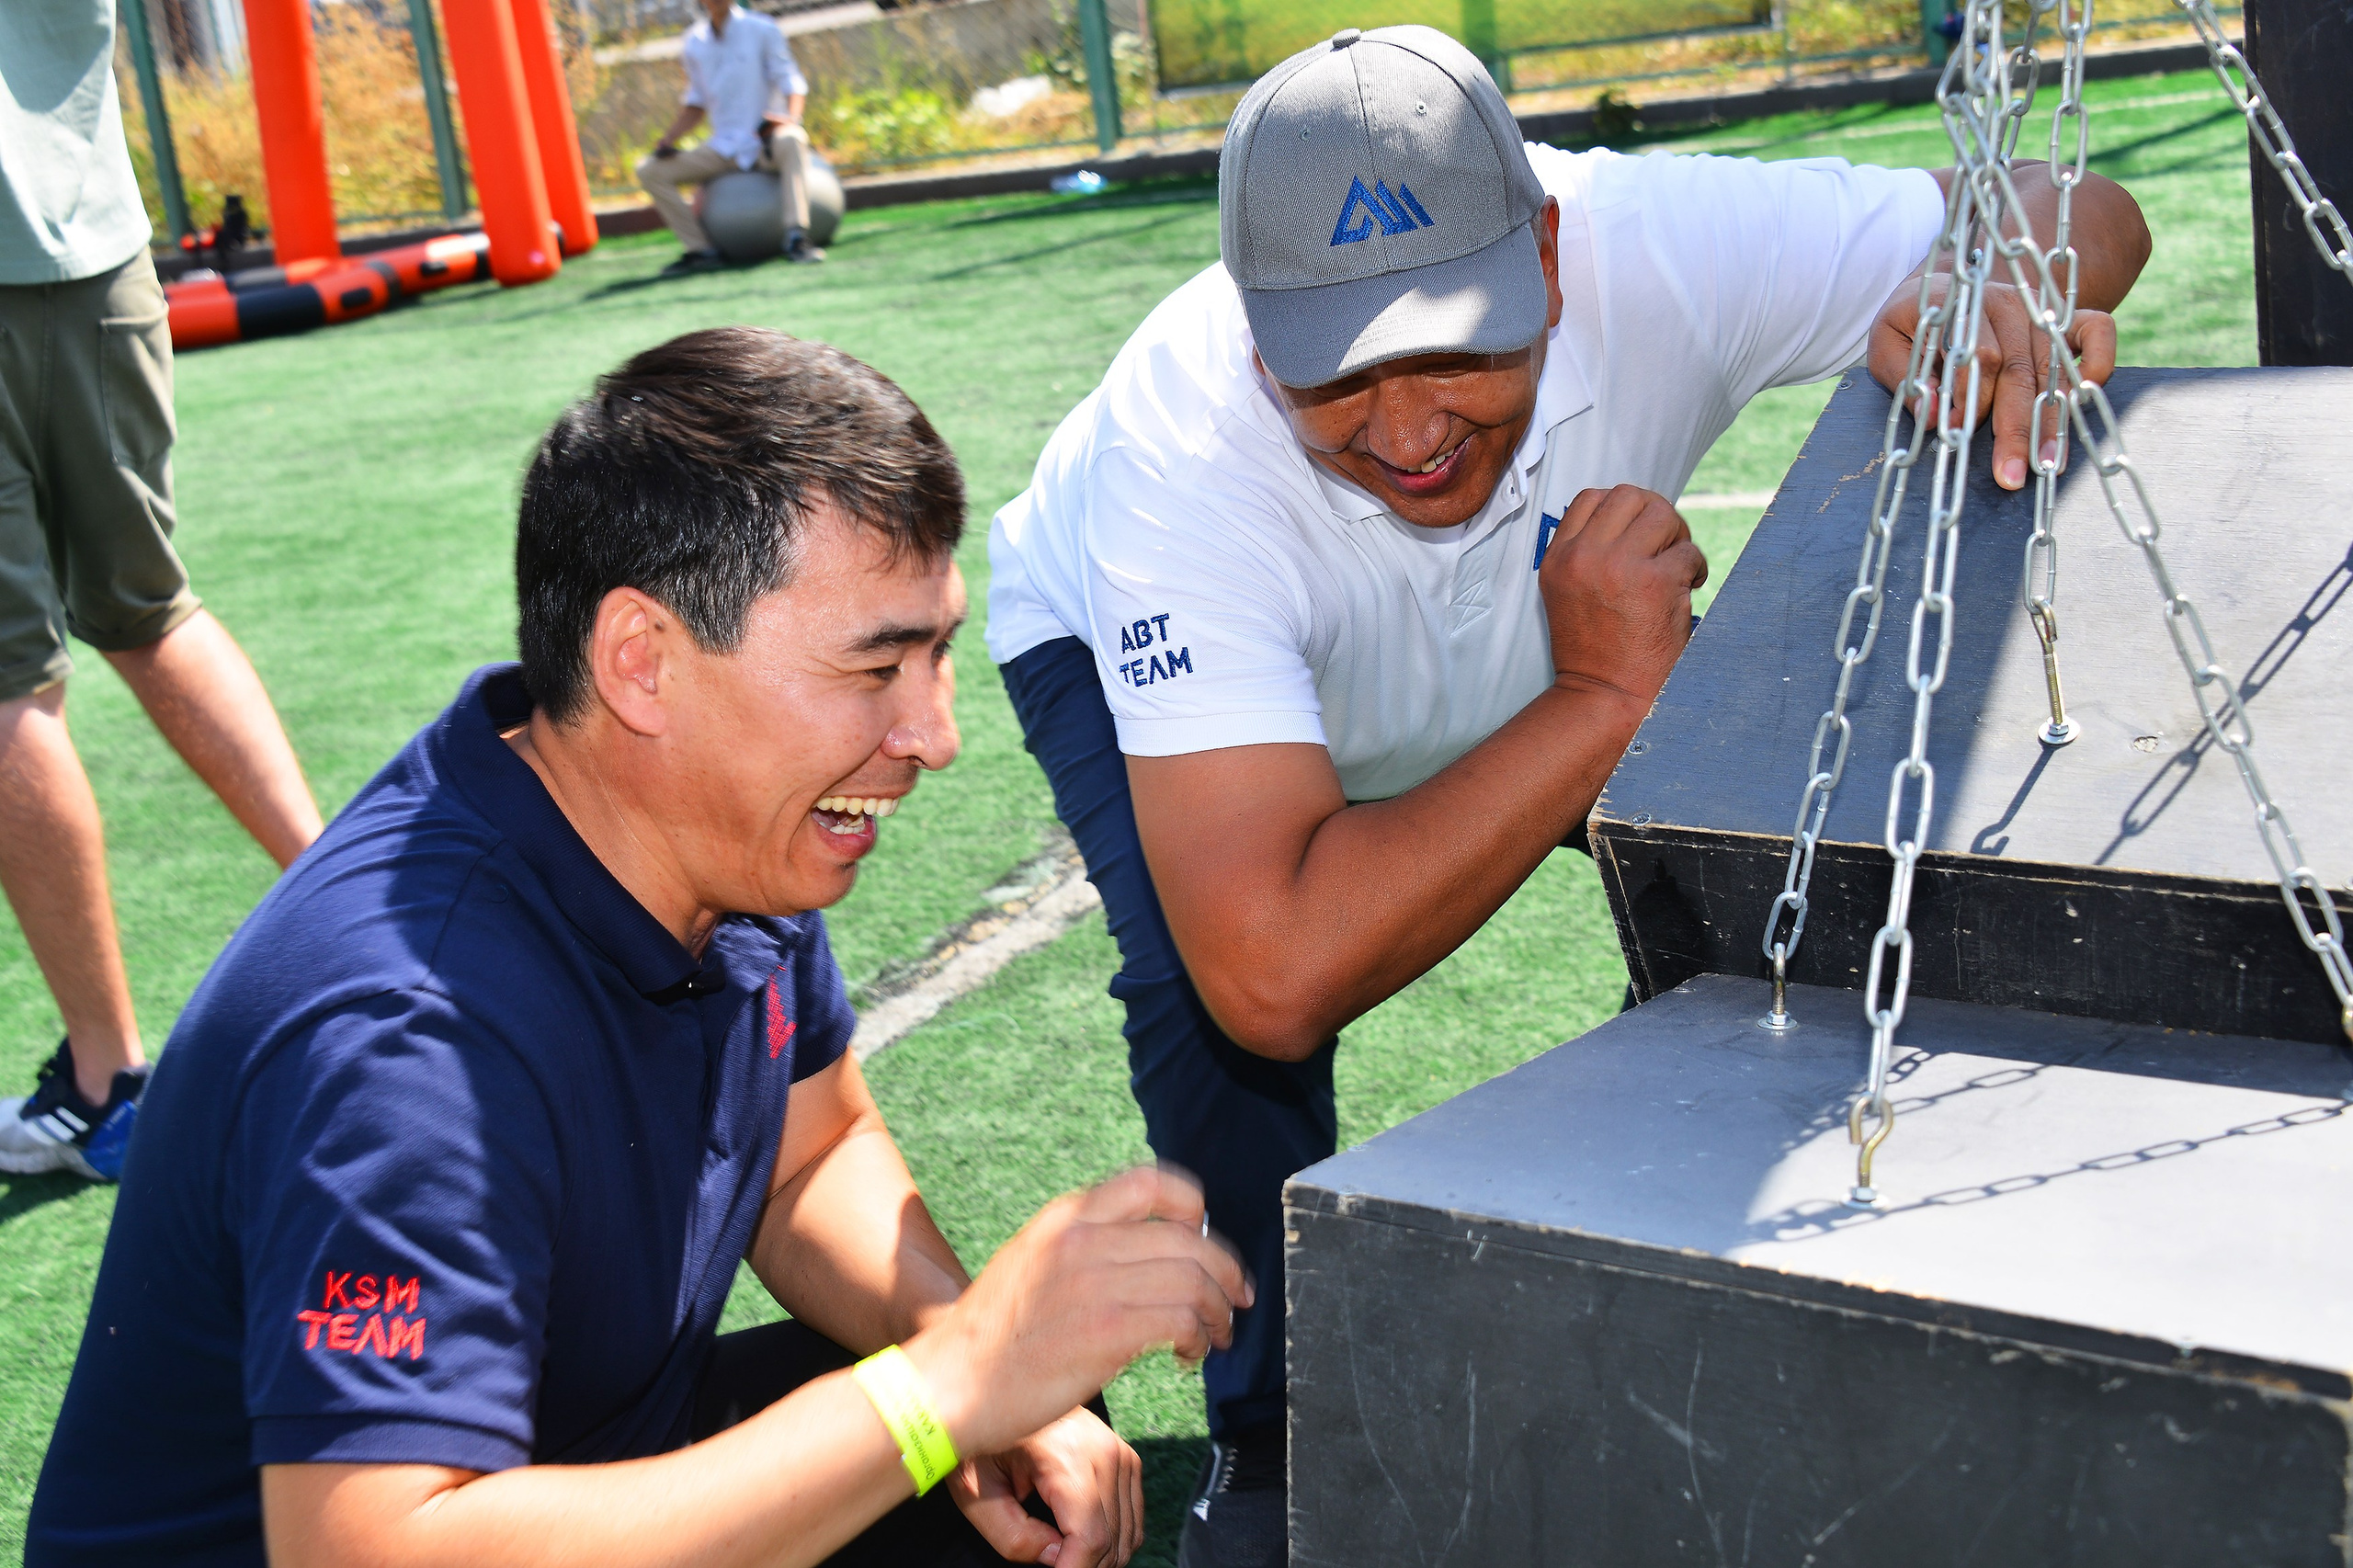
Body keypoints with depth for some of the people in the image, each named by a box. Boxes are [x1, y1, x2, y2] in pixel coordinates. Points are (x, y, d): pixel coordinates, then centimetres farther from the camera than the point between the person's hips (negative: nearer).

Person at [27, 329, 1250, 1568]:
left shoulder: (731, 823, -6)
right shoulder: (407, 1039, -32)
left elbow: (815, 1152, 7)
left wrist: (981, 1366, -12)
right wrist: (944, 1387, -36)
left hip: (601, 1447, 7)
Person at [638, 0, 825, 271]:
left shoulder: (762, 30, -1)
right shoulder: (695, 40, 11)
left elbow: (793, 84, -6)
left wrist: (791, 118, -28)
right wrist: (668, 139, 5)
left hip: (764, 144, -5)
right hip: (721, 151, 5)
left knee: (792, 140, -40)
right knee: (649, 170, -11)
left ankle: (796, 238, -48)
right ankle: (700, 251, -12)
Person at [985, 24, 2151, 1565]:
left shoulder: (1651, 249, -36)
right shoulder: (1184, 461, -44)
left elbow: (2082, 212, -28)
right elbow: (1277, 981, -51)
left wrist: (1977, 286, -53)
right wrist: (1604, 698, -50)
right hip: (1119, 643, -3)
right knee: (1215, 994, -33)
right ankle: (1277, 1427, -5)